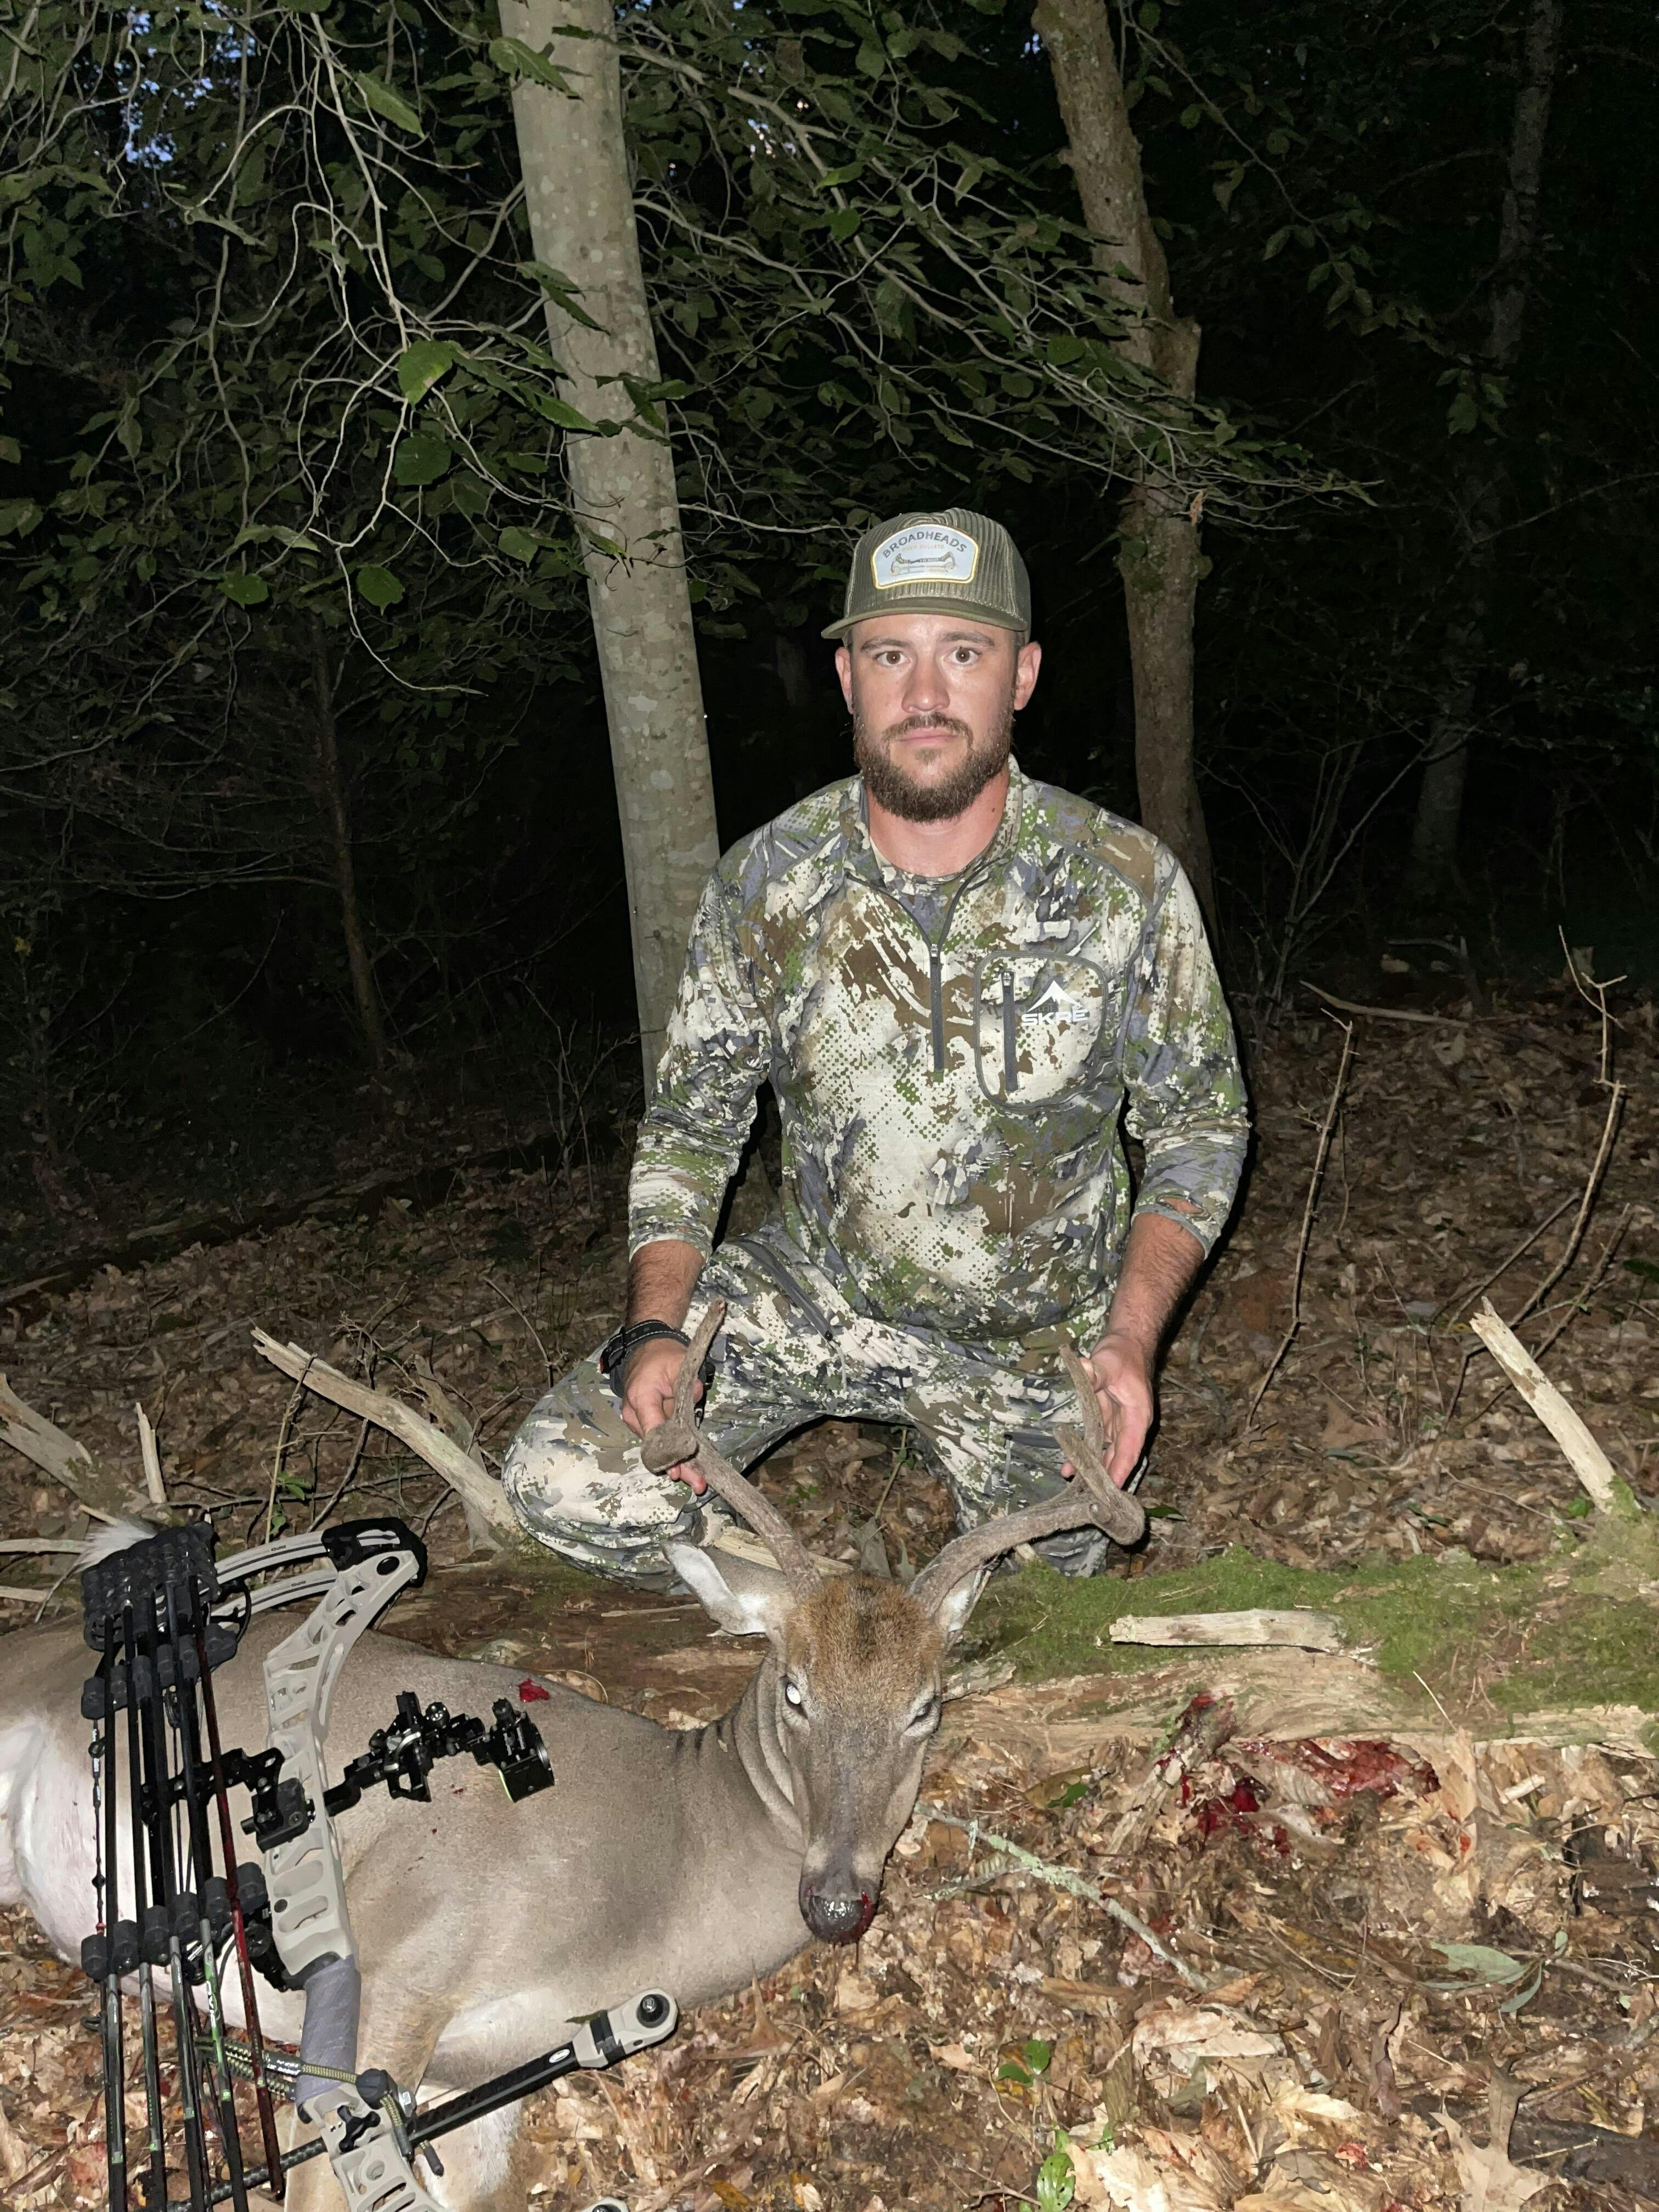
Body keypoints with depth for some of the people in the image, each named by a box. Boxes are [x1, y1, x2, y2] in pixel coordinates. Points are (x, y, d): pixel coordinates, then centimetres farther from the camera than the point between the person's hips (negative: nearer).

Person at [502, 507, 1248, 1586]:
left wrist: (1132, 1336, -18)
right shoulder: (764, 883, -13)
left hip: (1034, 1336, 0)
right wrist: (655, 1327, -17)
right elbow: (691, 1124, -2)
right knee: (566, 1483, -17)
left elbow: (1200, 1124, -5)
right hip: (816, 1295, 1)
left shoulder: (1129, 883, -16)